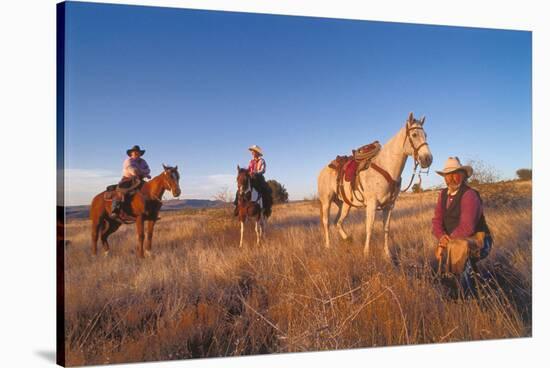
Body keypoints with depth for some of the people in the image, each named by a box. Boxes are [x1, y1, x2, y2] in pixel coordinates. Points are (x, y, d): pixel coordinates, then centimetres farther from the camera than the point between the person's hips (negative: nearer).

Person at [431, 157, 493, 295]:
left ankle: (467, 294, -23)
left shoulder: (469, 195, -19)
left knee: (457, 246, -36)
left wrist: (446, 241, -21)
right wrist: (442, 237, -18)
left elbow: (466, 228, -27)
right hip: (455, 241, 9)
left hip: (478, 241, -9)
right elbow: (437, 221, 2)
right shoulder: (443, 194, 5)